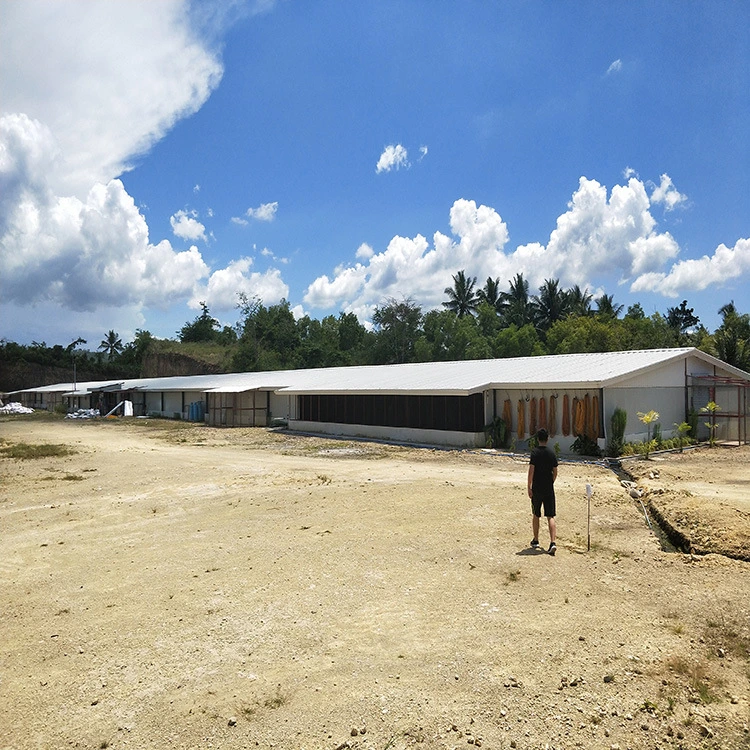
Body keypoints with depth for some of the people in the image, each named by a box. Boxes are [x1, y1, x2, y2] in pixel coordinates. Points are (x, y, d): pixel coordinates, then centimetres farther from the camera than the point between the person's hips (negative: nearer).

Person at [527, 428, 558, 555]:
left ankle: (535, 541, 23)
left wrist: (529, 487, -7)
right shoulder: (552, 453, 2)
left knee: (536, 515, 13)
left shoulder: (535, 452, -9)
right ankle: (553, 543, -10)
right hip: (549, 489, 2)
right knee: (550, 516, 2)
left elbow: (531, 471, -13)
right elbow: (555, 472, 6)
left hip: (537, 488, -2)